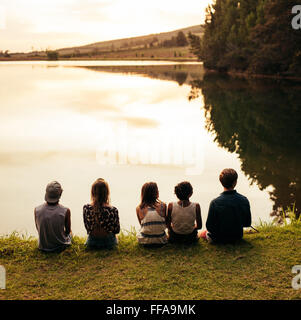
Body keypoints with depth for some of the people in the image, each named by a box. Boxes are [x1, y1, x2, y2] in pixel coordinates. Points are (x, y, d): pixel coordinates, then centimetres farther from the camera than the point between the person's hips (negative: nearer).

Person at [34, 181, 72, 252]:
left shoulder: (37, 210, -22)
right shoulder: (65, 211, -29)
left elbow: (38, 229, -3)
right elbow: (68, 231, -11)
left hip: (42, 247, 2)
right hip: (60, 247, -2)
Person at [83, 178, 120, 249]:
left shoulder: (86, 208, -21)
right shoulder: (113, 210, -26)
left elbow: (87, 228, -5)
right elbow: (117, 230, -11)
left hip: (91, 244, 1)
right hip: (109, 243, -1)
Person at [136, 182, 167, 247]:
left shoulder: (138, 208, -11)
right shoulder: (162, 205, -15)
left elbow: (141, 225, 2)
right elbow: (166, 224, -2)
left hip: (145, 242, 1)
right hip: (161, 242, -1)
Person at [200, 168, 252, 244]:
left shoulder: (215, 203, -28)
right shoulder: (244, 200, -18)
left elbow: (209, 227, -19)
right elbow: (247, 223, -6)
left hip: (220, 239, -3)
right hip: (237, 237, 3)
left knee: (202, 233, 29)